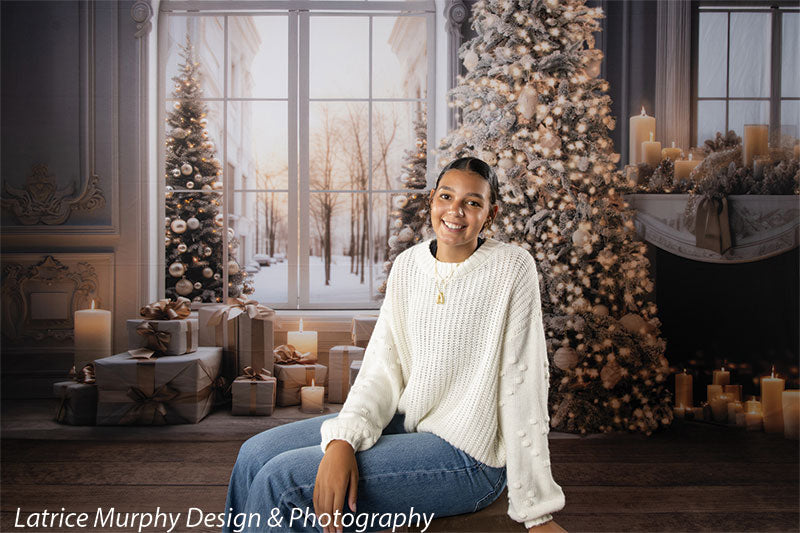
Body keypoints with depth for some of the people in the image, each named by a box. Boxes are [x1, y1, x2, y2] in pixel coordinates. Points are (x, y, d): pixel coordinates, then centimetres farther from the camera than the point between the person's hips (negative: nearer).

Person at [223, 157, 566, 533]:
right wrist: (344, 438, -20)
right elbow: (382, 367, -1)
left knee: (281, 482, -17)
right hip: (405, 421, 6)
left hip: (467, 456, -6)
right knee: (255, 455, 2)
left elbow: (523, 388, -14)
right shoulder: (408, 265, 3)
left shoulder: (512, 269, -14)